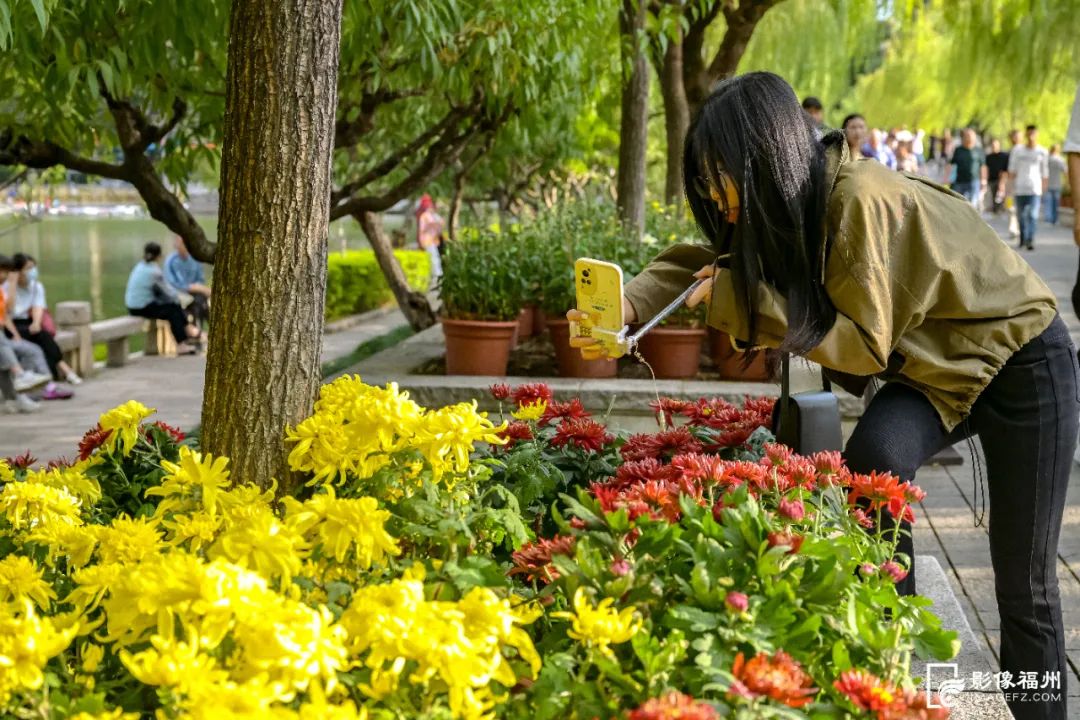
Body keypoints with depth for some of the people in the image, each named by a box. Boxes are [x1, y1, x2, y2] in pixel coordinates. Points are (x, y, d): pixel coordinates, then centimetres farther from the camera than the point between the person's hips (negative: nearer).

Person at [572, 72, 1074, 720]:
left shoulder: (861, 199, -31)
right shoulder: (788, 207, -7)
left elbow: (864, 345, -27)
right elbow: (698, 261, -2)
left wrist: (742, 298, -28)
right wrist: (628, 308, -22)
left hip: (1022, 362, -6)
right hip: (936, 370, 6)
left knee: (1024, 584, -2)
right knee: (872, 458, -23)